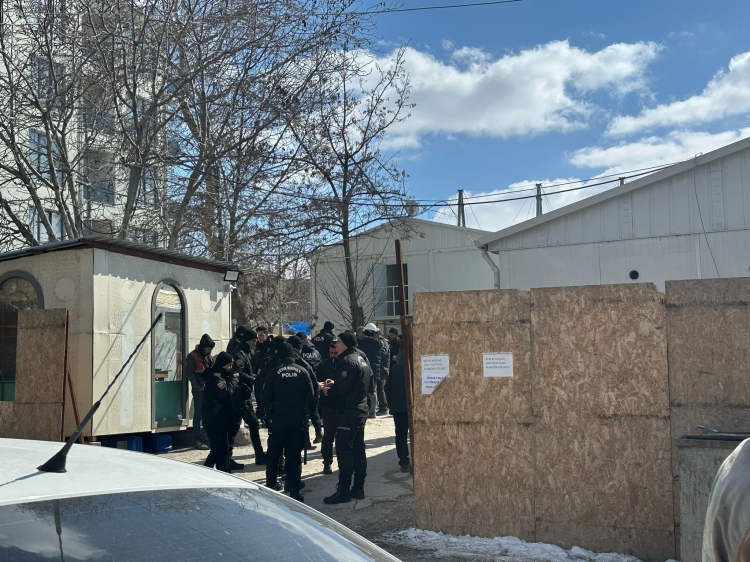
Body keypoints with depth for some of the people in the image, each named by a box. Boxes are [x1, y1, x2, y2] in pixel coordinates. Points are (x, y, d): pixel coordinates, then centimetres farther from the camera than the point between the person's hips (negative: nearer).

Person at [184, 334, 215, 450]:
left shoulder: (209, 356, 16)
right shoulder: (192, 356, -6)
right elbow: (189, 373, -11)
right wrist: (198, 387, -13)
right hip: (199, 391, -7)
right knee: (198, 415, -2)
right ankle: (197, 440, 3)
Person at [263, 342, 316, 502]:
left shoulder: (274, 372, -6)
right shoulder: (302, 372, -2)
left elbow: (266, 396, -1)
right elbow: (311, 396, 0)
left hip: (278, 418, -1)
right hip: (298, 420, 1)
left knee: (273, 454, 13)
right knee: (294, 456, 5)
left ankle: (270, 487, 17)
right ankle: (294, 492, 5)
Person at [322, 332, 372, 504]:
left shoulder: (347, 361, -17)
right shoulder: (362, 359, 14)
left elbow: (342, 390, -23)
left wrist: (328, 390, -2)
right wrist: (335, 383, 14)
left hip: (349, 412, -10)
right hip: (361, 410, 10)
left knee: (343, 450, -6)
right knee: (358, 450, 13)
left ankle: (343, 491, -3)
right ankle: (358, 488, 19)